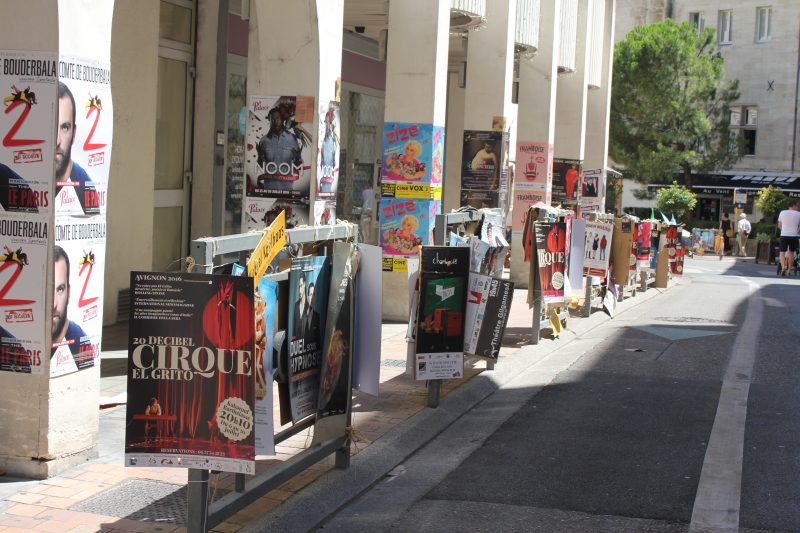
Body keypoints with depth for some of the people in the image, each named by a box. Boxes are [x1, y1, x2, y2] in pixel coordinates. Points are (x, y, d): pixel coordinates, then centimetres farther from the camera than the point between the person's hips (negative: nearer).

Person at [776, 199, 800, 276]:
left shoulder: (782, 213, 3)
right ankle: (789, 269, 17)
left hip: (784, 235, 0)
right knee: (791, 252, 14)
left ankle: (783, 267, -22)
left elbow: (779, 226, 9)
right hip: (794, 236, 0)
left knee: (782, 252, 1)